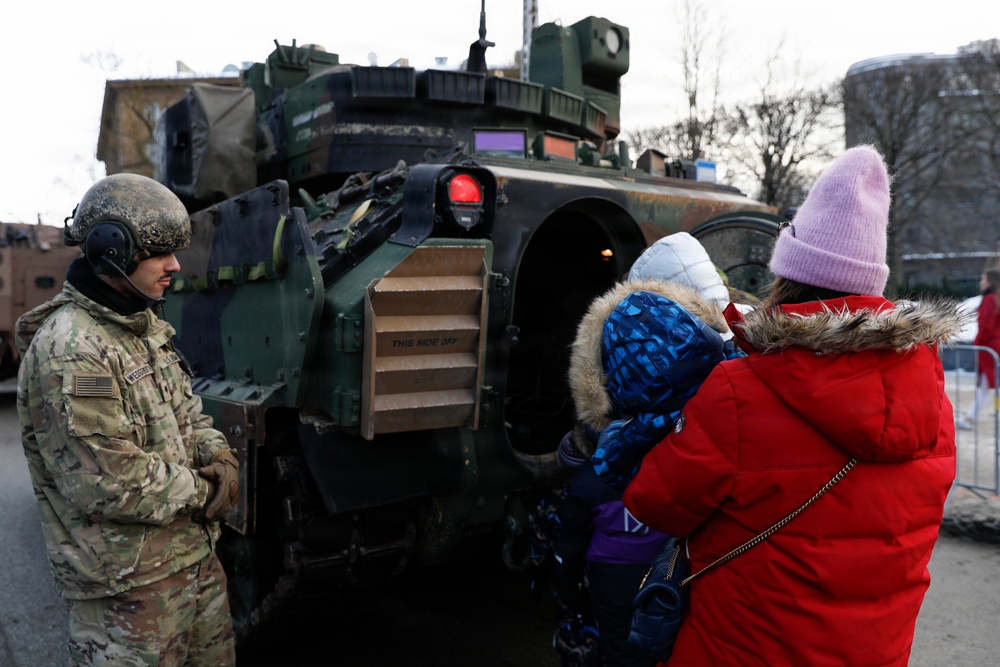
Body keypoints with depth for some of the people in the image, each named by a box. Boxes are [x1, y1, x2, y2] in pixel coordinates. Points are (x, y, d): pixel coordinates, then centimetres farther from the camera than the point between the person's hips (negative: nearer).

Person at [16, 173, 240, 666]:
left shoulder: (144, 327, 8)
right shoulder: (70, 353, -22)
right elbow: (109, 484, -25)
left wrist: (220, 456, -3)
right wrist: (200, 493, -13)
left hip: (198, 555, 9)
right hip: (129, 585, -9)